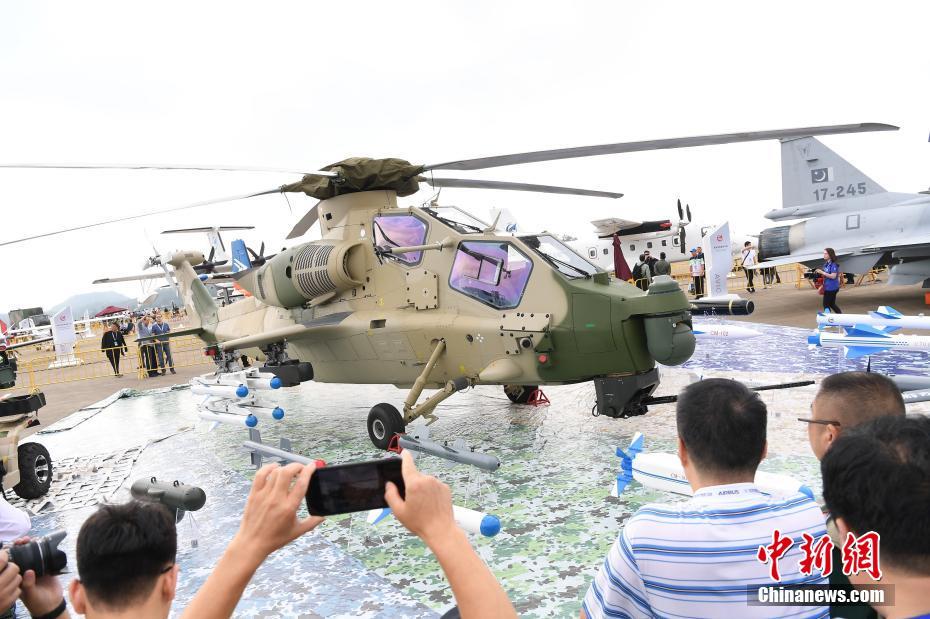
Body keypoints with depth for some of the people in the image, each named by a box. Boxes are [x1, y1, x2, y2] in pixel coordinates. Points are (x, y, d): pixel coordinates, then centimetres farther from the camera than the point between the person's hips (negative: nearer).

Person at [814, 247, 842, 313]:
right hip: (827, 287, 9)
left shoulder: (833, 265, -16)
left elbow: (833, 276, -23)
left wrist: (822, 272, -23)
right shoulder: (826, 264, 10)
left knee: (826, 304, -2)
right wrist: (820, 274, 6)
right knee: (832, 304, 17)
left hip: (831, 288, -9)